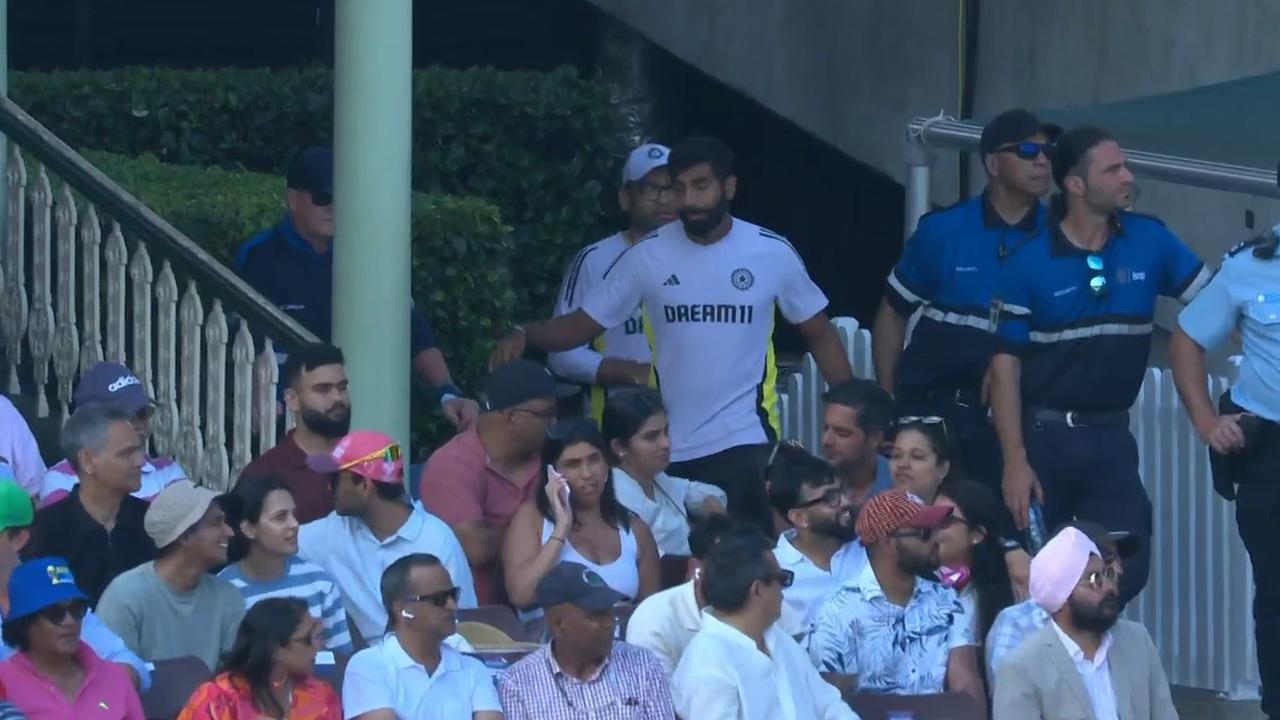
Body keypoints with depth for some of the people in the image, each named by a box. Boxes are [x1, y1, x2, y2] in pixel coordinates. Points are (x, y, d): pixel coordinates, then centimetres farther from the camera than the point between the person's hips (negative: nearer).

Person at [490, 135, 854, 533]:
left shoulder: (772, 253, 0)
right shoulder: (648, 256, 0)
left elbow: (820, 335, 9)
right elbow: (581, 325, 3)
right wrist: (524, 335, -17)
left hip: (746, 445, -1)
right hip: (670, 449, 1)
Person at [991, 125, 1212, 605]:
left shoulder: (1150, 242, -2)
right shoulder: (1028, 264, -8)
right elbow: (1006, 366, -7)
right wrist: (1014, 461, -13)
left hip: (1111, 439, 2)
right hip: (1043, 437, -2)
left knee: (1126, 571, -4)